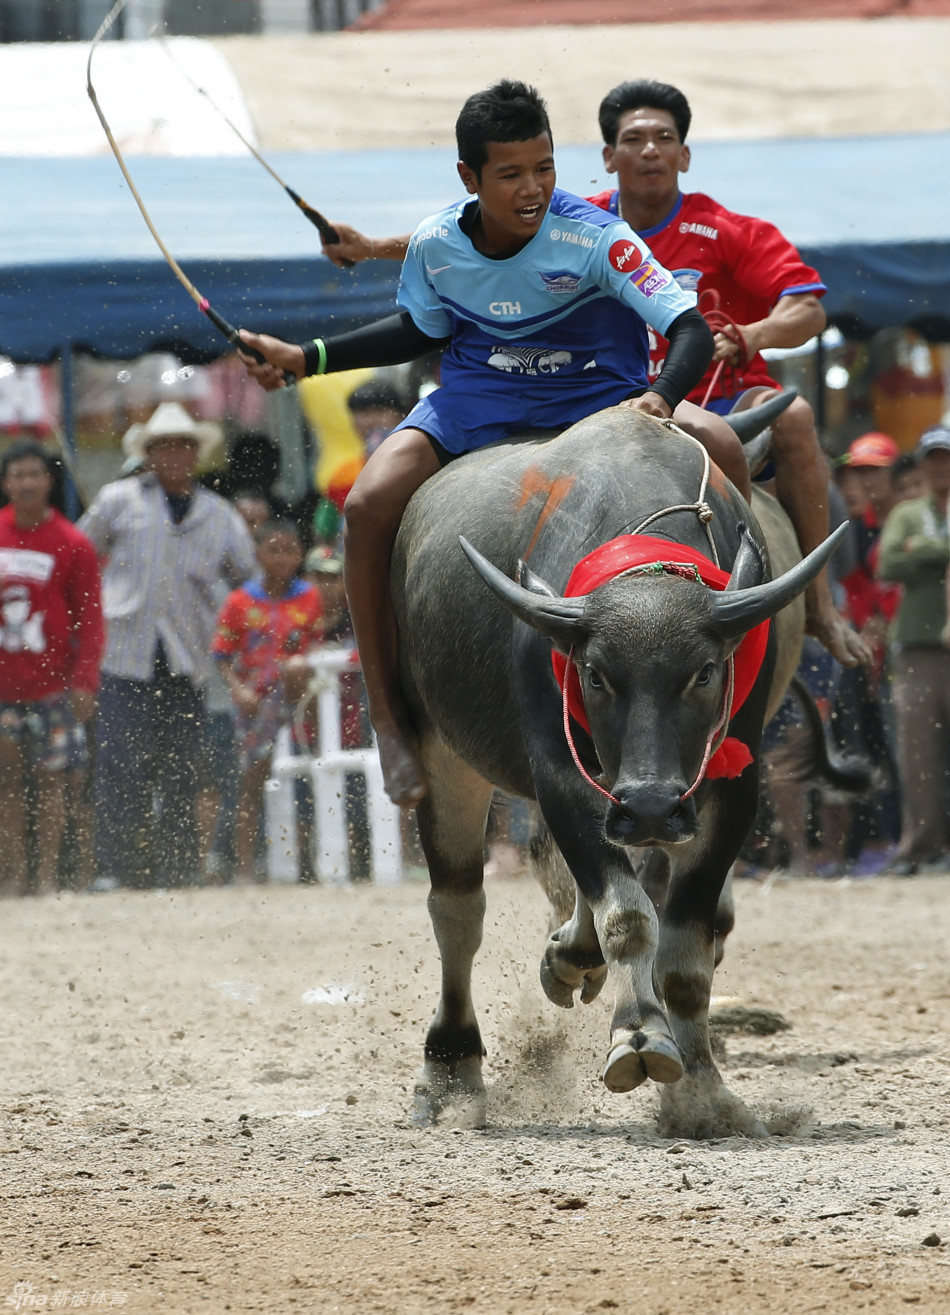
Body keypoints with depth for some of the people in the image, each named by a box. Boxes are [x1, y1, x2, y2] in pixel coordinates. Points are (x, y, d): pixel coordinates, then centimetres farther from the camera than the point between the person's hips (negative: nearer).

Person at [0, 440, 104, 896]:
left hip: (51, 683, -2)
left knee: (50, 777, 0)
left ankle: (47, 875, 4)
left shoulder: (73, 545, -1)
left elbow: (90, 619, 0)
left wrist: (84, 682, -8)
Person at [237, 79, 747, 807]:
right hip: (477, 404, 2)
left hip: (594, 396, -2)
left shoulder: (593, 238, -22)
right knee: (370, 506, -22)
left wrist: (663, 394, -47)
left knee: (717, 447, -30)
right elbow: (421, 331, 13)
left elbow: (692, 328, -26)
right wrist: (307, 358, 7)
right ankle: (388, 715, -8)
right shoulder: (437, 244, -9)